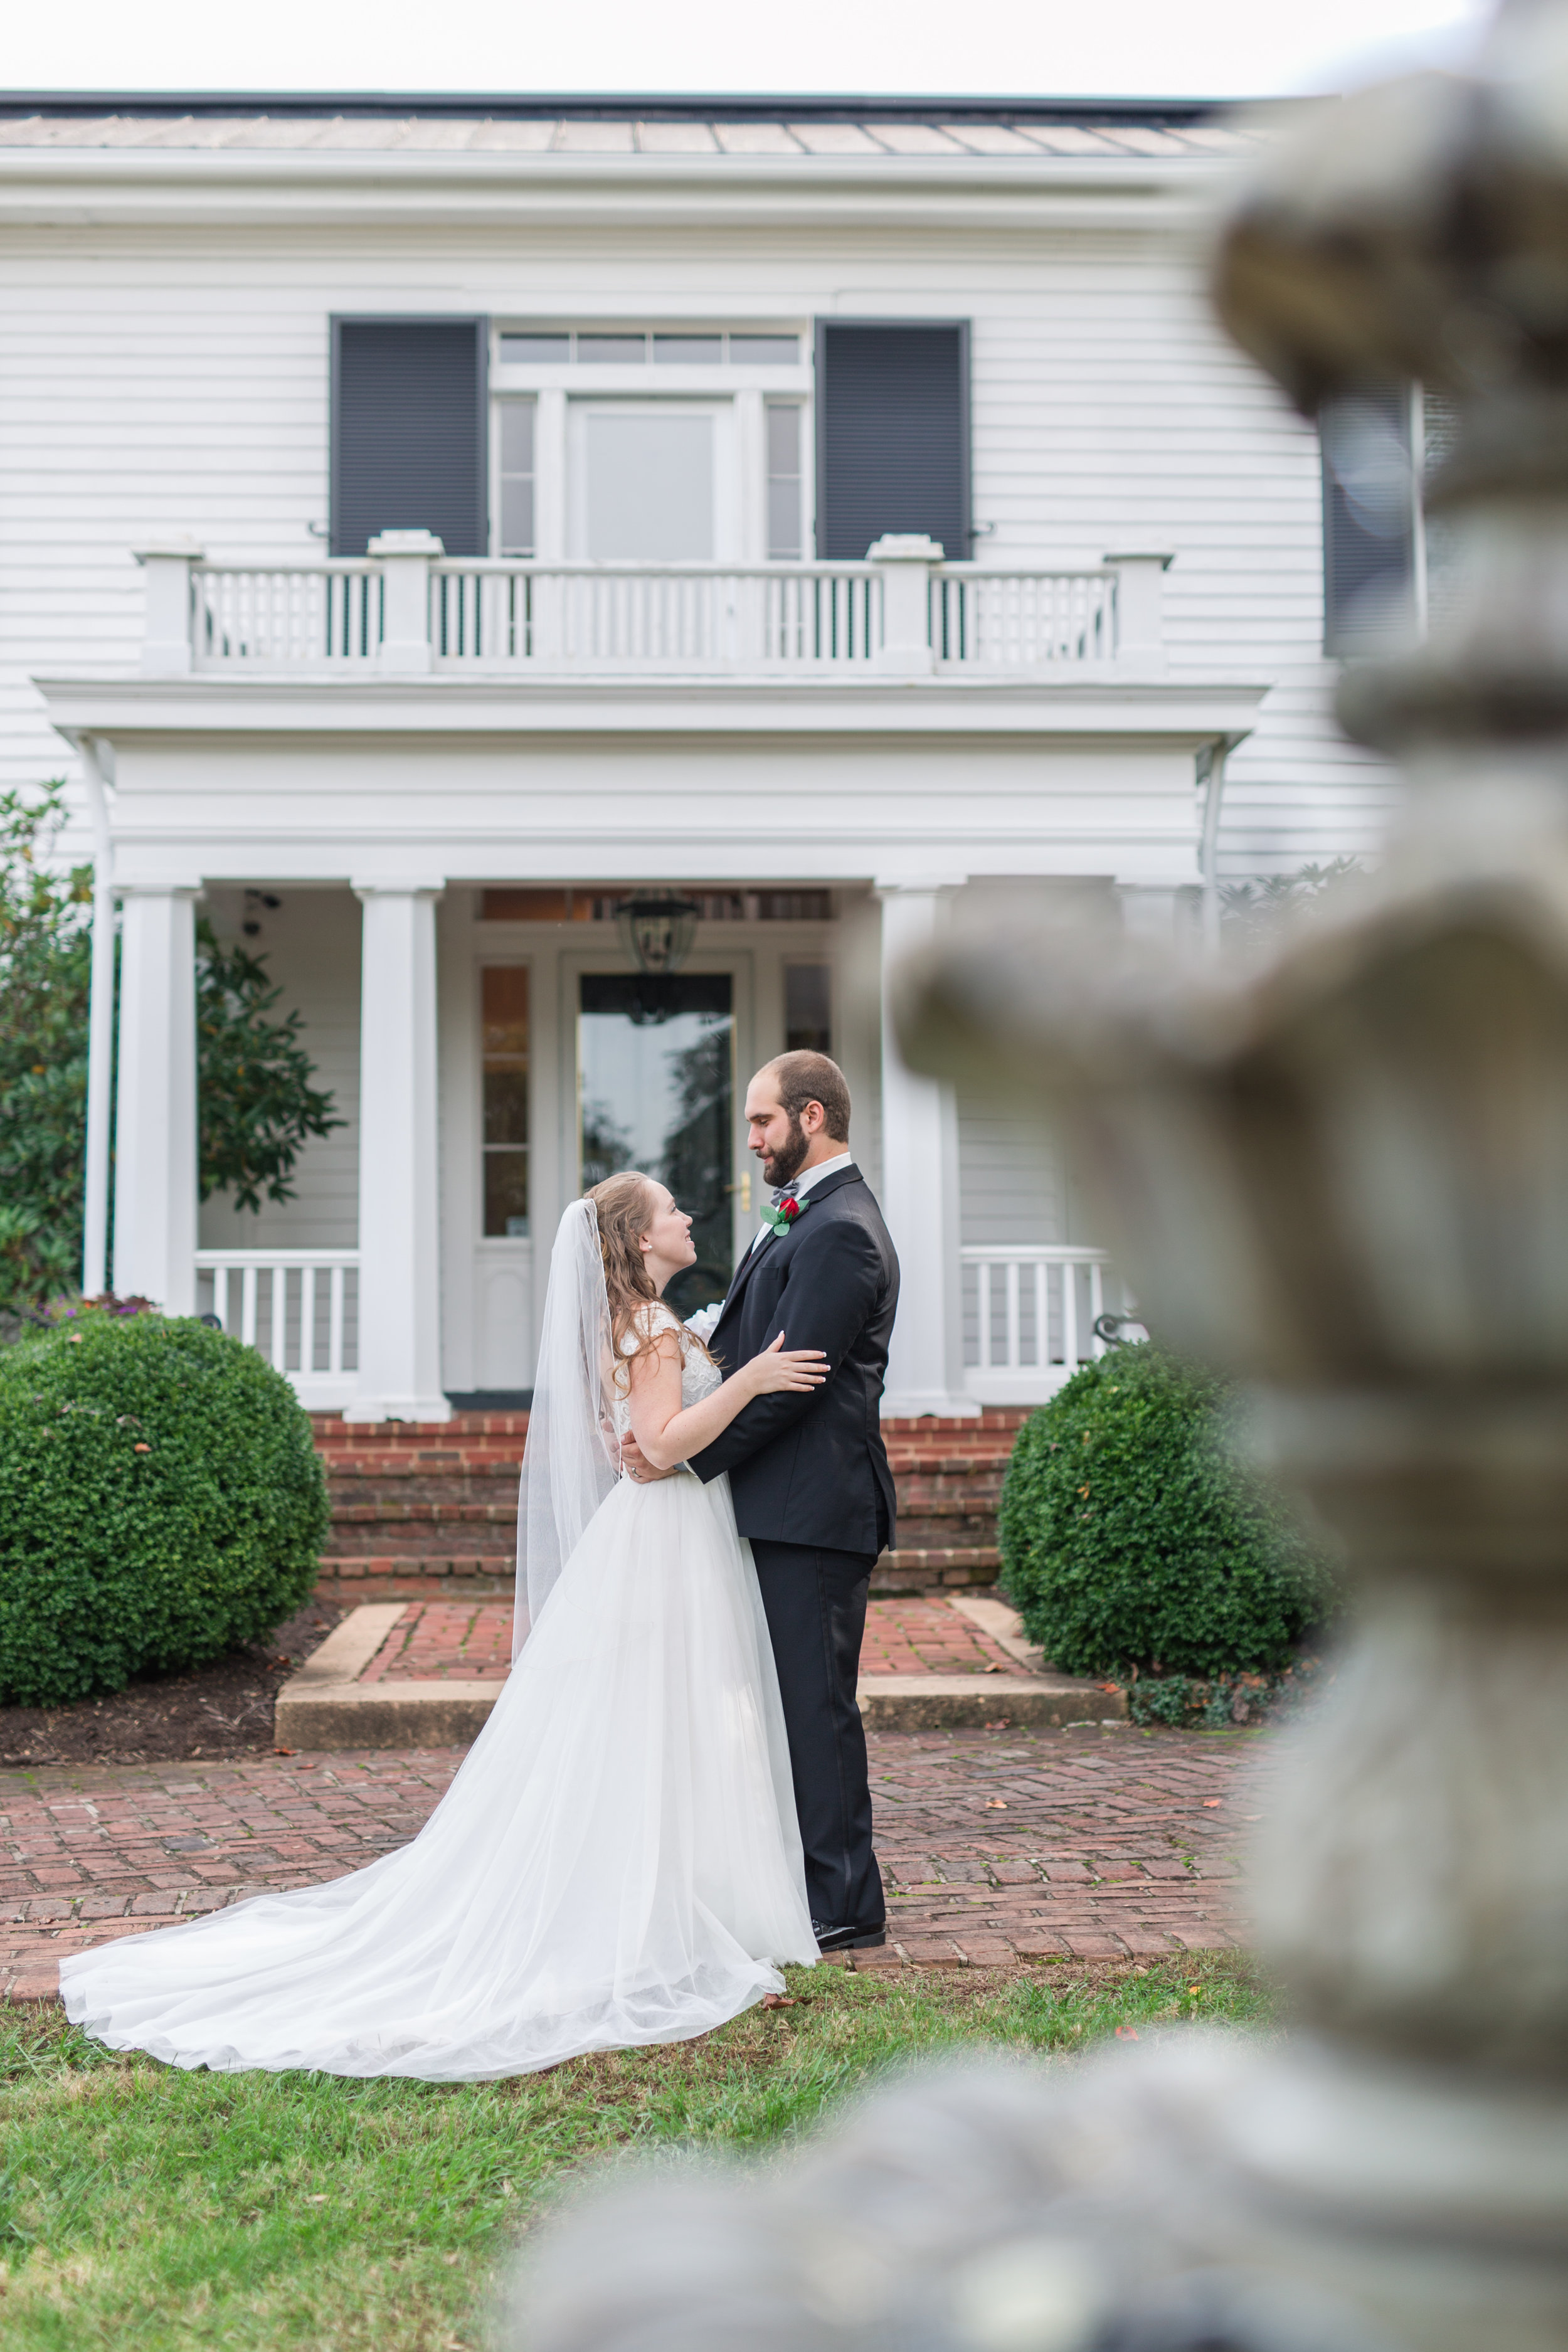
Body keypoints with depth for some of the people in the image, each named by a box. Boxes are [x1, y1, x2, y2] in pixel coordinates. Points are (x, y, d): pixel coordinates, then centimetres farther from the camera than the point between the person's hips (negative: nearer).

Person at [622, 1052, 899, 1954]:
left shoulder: (840, 1231, -16)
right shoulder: (808, 1218, 17)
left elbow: (790, 1379, -20)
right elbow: (760, 1347, 17)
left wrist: (685, 1456, -16)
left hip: (814, 1509, -10)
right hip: (789, 1506, 10)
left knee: (817, 1701, -3)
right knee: (793, 1699, 15)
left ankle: (845, 1904, 7)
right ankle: (810, 1879, 25)